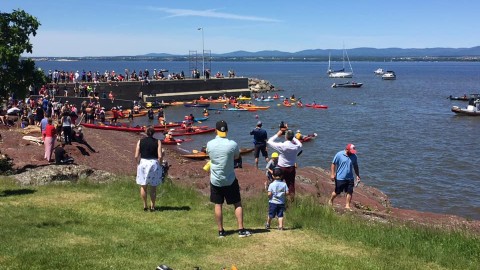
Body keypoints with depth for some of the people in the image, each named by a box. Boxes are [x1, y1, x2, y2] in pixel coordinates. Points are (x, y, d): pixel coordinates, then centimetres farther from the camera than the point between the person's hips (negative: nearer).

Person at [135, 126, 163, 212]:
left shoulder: (140, 141, 0)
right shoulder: (157, 142, -2)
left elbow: (136, 156, -4)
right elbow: (160, 156, -10)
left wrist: (139, 164, 11)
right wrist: (159, 165, 5)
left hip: (143, 163, 0)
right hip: (154, 163, 0)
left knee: (143, 186, 13)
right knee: (153, 187, 10)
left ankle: (145, 205, 17)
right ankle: (152, 206, 13)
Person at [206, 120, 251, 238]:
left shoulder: (210, 144, -9)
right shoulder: (232, 144, -15)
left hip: (215, 180, 2)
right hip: (230, 180, -2)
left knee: (218, 205, 11)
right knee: (238, 204, 10)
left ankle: (221, 231, 15)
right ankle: (241, 230, 10)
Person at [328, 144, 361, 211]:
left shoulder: (354, 156, 2)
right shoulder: (339, 155, -11)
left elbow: (355, 166, 14)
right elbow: (333, 164, -7)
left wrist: (358, 176, 12)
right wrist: (332, 174, -13)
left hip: (350, 178, 4)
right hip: (340, 178, -4)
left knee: (350, 192, 2)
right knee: (337, 192, 7)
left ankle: (347, 205, 16)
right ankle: (331, 201, 33)